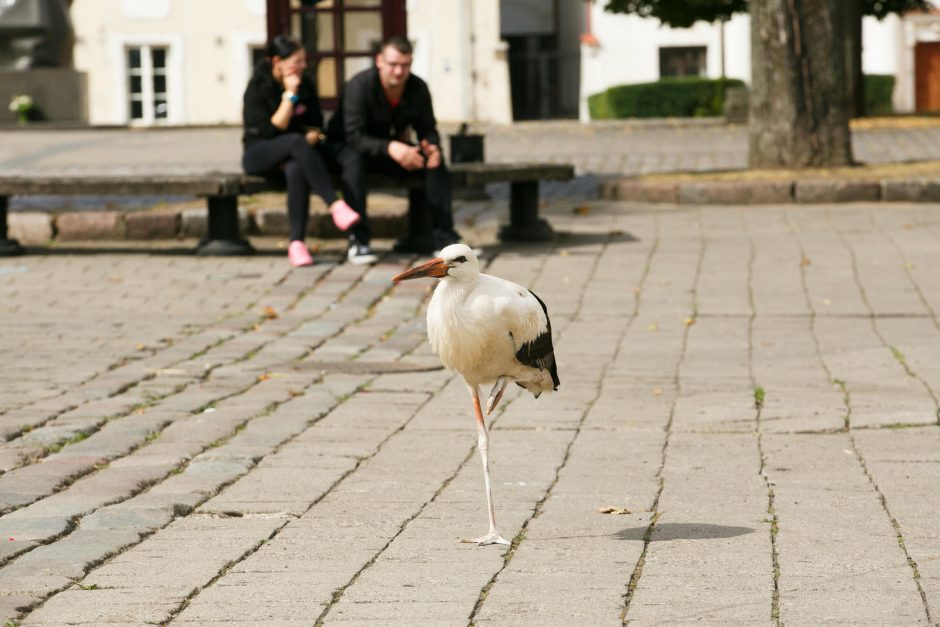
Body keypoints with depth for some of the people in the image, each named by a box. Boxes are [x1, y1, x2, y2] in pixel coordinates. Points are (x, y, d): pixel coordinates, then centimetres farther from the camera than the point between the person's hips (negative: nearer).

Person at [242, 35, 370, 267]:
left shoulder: (305, 85, 6)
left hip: (293, 154, 3)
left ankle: (297, 243, -43)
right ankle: (335, 205, -47)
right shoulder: (258, 88, -8)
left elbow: (316, 126, 10)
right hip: (260, 155, -3)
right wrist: (290, 95, -19)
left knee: (296, 170, -36)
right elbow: (272, 130, -17)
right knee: (296, 141, -37)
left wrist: (312, 137, -14)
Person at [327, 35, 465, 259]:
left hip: (392, 147, 5)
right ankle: (358, 238, -38)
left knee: (434, 159, -19)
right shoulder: (359, 86, -25)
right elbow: (354, 135, -32)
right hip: (346, 147, -5)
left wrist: (432, 146, -28)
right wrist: (390, 148, -48)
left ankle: (442, 234, -19)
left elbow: (428, 129, -2)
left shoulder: (418, 88, -8)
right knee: (354, 159, -40)